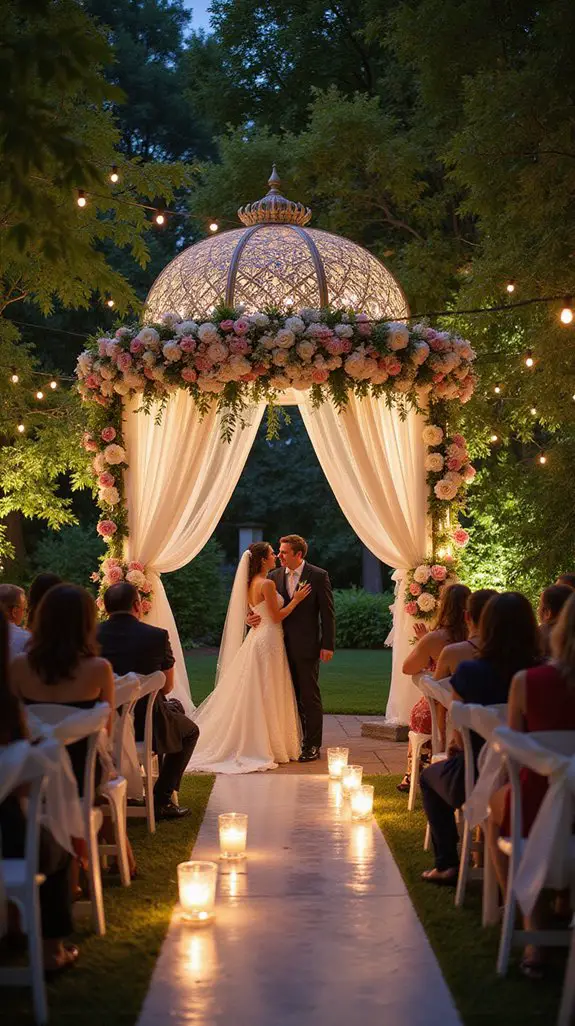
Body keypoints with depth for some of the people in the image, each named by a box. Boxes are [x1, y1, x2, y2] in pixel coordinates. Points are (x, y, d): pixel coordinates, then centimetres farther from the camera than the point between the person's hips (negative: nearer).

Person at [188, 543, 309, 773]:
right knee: (267, 696, -3)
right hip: (268, 640, -9)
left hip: (256, 637, 9)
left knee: (253, 695, 12)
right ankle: (267, 746, 3)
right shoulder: (267, 584, -17)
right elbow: (276, 617, -15)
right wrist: (296, 600, -8)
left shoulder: (251, 583, 10)